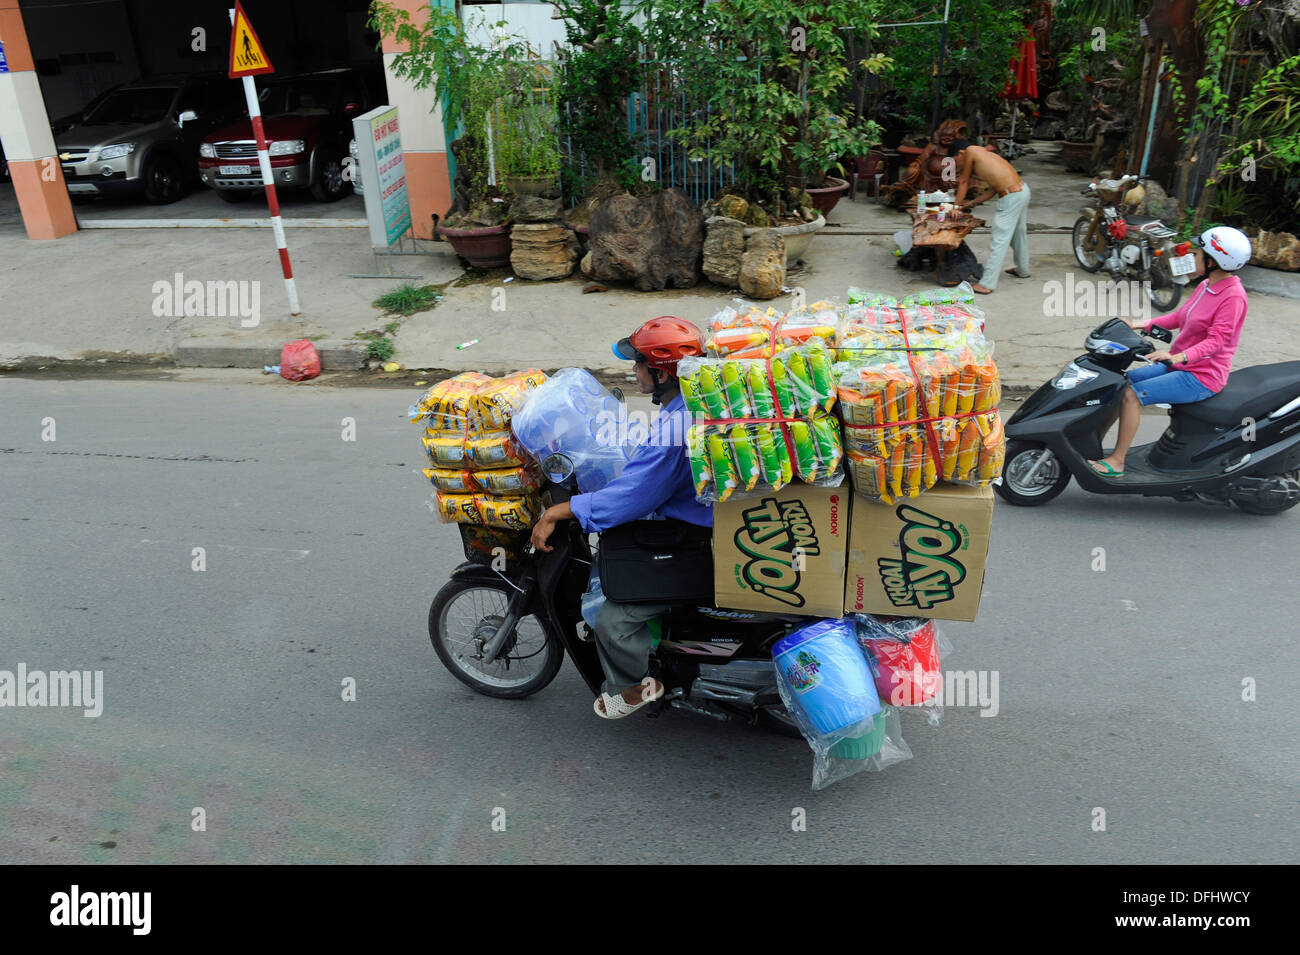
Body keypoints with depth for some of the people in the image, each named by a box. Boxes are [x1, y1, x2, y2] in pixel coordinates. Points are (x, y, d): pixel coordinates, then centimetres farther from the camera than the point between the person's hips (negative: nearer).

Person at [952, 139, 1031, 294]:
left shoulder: (971, 151, -2)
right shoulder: (984, 153, 21)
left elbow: (964, 182, 5)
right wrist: (973, 203, 25)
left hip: (1011, 197, -9)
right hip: (1023, 189, 9)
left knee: (999, 240, -7)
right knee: (1019, 233, 26)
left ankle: (987, 284, -6)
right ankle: (1022, 270, 45)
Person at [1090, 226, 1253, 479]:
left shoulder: (1233, 296, -18)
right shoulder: (1206, 285, 10)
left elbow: (1216, 340, -26)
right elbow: (1179, 317, 17)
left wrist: (1178, 356, -39)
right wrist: (1139, 325, 7)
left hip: (1202, 377, -10)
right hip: (1178, 366, 10)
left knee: (1132, 394, -22)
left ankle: (1117, 461, -14)